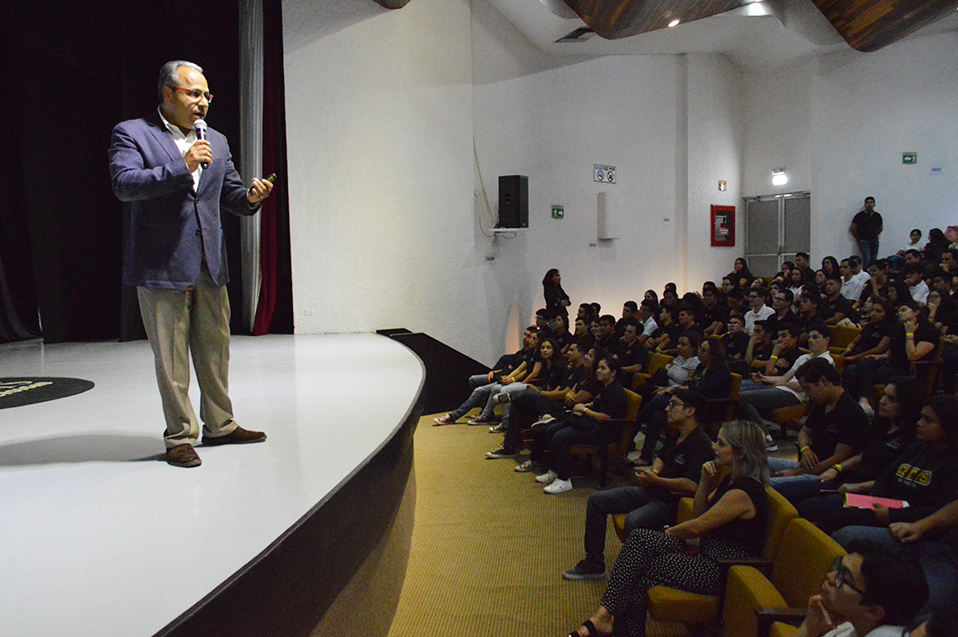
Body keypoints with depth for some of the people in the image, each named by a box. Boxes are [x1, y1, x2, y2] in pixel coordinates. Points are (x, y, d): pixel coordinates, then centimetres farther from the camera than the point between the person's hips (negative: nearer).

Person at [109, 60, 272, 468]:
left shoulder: (216, 141, 16)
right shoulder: (131, 134, -1)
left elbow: (230, 195, 18)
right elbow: (123, 184, -16)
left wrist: (250, 197, -5)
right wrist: (181, 167, -22)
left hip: (210, 266, 6)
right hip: (161, 266, -5)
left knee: (215, 350, 12)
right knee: (171, 358, 2)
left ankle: (219, 425, 26)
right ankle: (180, 437, 13)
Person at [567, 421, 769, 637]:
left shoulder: (743, 492, -22)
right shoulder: (732, 480, 9)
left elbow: (696, 527, -16)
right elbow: (699, 514, 15)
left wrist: (668, 532, 2)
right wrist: (705, 482, 0)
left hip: (722, 570, -9)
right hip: (706, 551, 9)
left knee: (639, 571, -13)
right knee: (639, 539, -12)